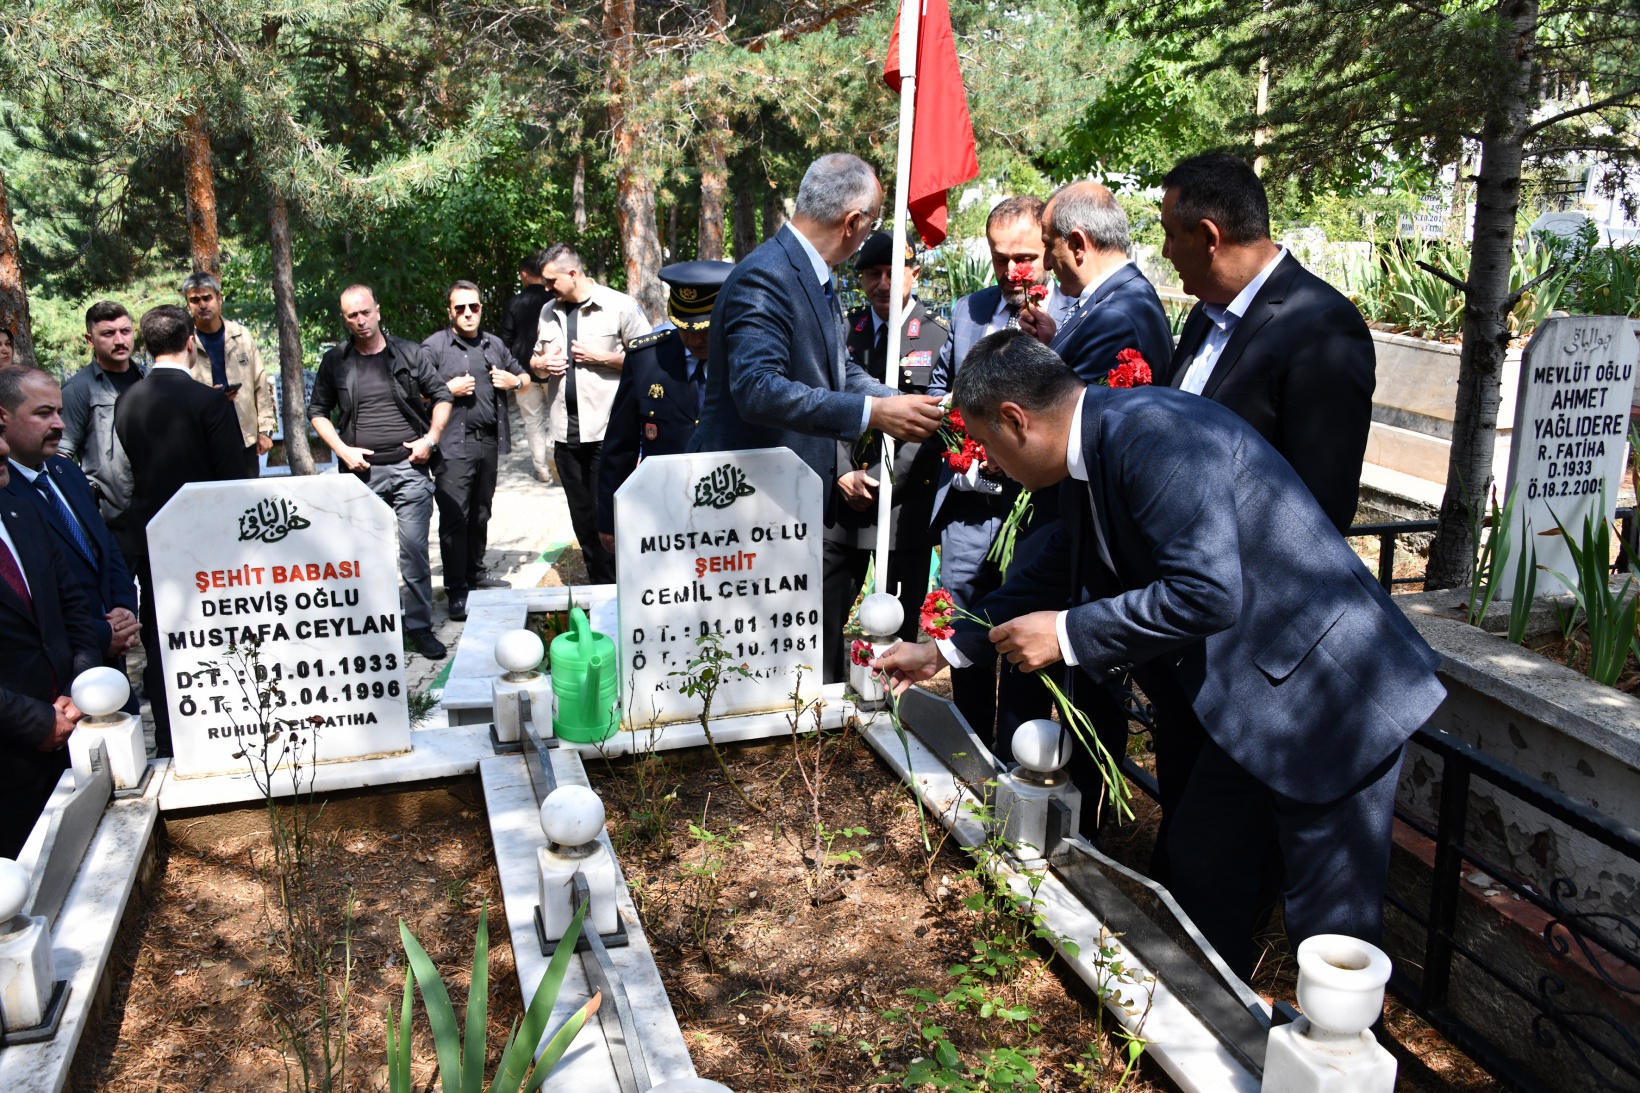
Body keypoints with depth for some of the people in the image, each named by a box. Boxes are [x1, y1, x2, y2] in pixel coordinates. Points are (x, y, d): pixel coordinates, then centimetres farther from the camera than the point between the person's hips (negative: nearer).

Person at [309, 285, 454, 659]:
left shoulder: (410, 354, 4)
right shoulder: (335, 361, 7)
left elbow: (442, 397, 10)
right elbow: (317, 411, 13)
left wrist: (431, 438, -3)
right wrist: (342, 450, -1)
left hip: (409, 466, -1)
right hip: (363, 471, 2)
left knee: (414, 549, -4)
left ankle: (420, 626, 6)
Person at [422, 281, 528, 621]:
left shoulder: (495, 345, 16)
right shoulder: (434, 346, -2)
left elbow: (525, 378, 25)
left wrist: (514, 381, 4)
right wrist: (448, 390, -15)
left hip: (488, 441, 6)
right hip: (453, 446, -6)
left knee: (480, 513, 15)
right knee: (454, 517, -7)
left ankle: (475, 574, 28)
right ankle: (456, 590, -3)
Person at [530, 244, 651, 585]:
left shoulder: (619, 306, -5)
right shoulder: (549, 312, 14)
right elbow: (535, 358, 26)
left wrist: (599, 357, -13)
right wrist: (541, 364, 3)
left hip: (607, 429, -6)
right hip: (565, 429, 6)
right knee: (582, 517, 11)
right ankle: (599, 586, 22)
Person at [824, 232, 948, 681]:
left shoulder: (940, 335, -2)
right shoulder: (842, 329, 9)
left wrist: (881, 480, -12)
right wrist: (844, 475, -7)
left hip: (906, 504, -3)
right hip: (840, 499, 3)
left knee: (900, 628, 6)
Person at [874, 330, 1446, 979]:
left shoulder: (1151, 433, -23)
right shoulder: (1098, 451, 9)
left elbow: (1206, 591, -30)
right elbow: (1056, 573, 22)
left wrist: (1067, 634, -19)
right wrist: (945, 650, 27)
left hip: (1328, 698, -10)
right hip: (1255, 701, 10)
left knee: (1331, 931, 1)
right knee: (1199, 869, 22)